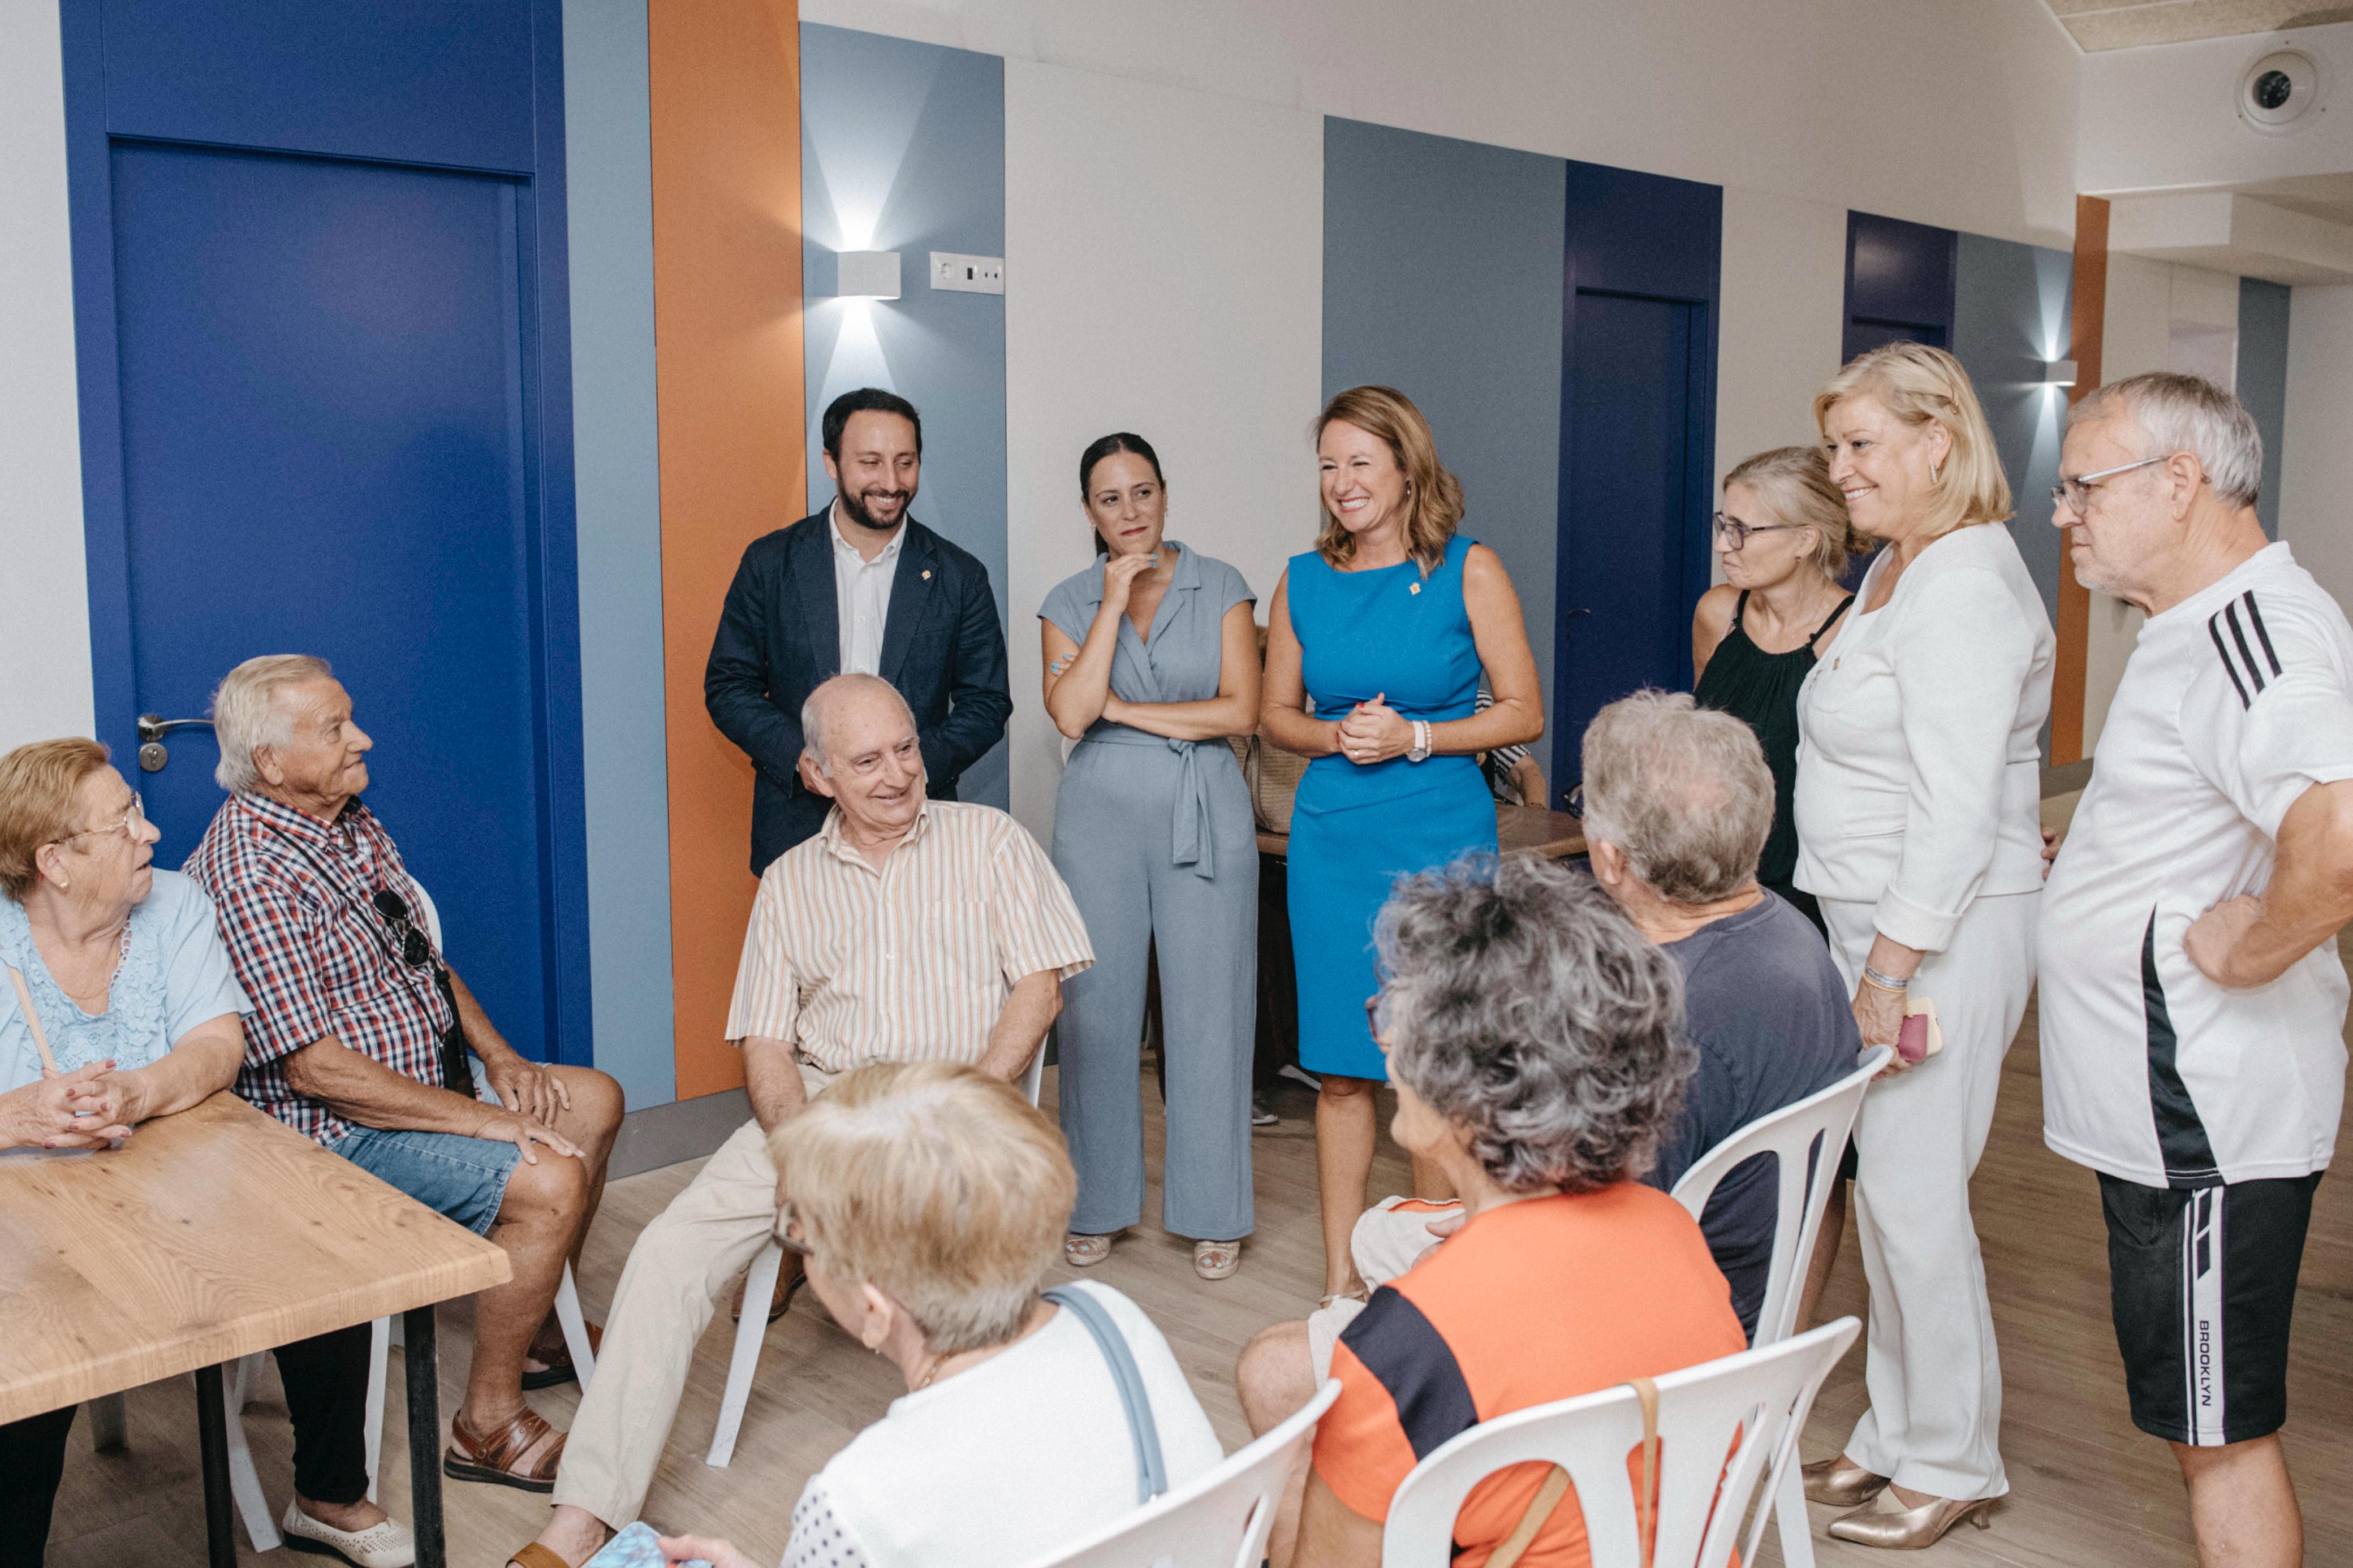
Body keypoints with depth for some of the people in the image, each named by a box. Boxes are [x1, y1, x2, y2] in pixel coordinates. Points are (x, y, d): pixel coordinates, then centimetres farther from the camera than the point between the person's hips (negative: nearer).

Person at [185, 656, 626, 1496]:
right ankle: (488, 1423, -6)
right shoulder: (247, 874, -24)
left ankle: (540, 1327, 26)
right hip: (335, 1125, -10)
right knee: (547, 1180, -23)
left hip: (429, 1079, 10)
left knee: (595, 1102, 12)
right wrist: (483, 1120, -24)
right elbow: (316, 1067, -26)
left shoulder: (351, 821, 7)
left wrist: (498, 1058, 2)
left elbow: (425, 956, 17)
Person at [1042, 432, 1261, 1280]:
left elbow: (1241, 710, -7)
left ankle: (1213, 1211, 15)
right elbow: (1070, 714, -10)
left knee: (1208, 1009, 1)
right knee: (1097, 1008, 4)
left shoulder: (1221, 588, 3)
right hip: (1101, 814, 1)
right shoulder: (1070, 602, 6)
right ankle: (1096, 1205, 19)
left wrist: (1122, 709, -7)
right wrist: (1116, 600, -11)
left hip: (1204, 814, -1)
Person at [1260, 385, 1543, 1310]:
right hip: (1333, 842, 3)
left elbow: (1524, 712, -2)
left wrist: (1414, 737, -13)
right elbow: (1276, 712, 14)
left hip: (1443, 841, -2)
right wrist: (1337, 735, -6)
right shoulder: (1303, 580, 7)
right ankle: (1341, 1277, 19)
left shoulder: (1468, 572, -2)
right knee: (1340, 1066, 6)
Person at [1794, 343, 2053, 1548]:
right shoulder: (1894, 569, 14)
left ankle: (1953, 1464, 17)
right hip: (1870, 917, 10)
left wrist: (1892, 966, -22)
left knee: (1914, 1194, 0)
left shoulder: (1964, 588, -17)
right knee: (1882, 1186, 15)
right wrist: (1869, 950, 16)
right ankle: (1896, 1435, 28)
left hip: (1942, 931, -9)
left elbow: (1958, 810, -23)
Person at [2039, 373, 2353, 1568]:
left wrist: (2250, 951, -25)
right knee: (2205, 1420, 20)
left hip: (2201, 1112, -11)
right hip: (2172, 1102, 11)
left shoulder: (2250, 628, -22)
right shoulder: (2203, 625, 13)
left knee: (2220, 1431, 3)